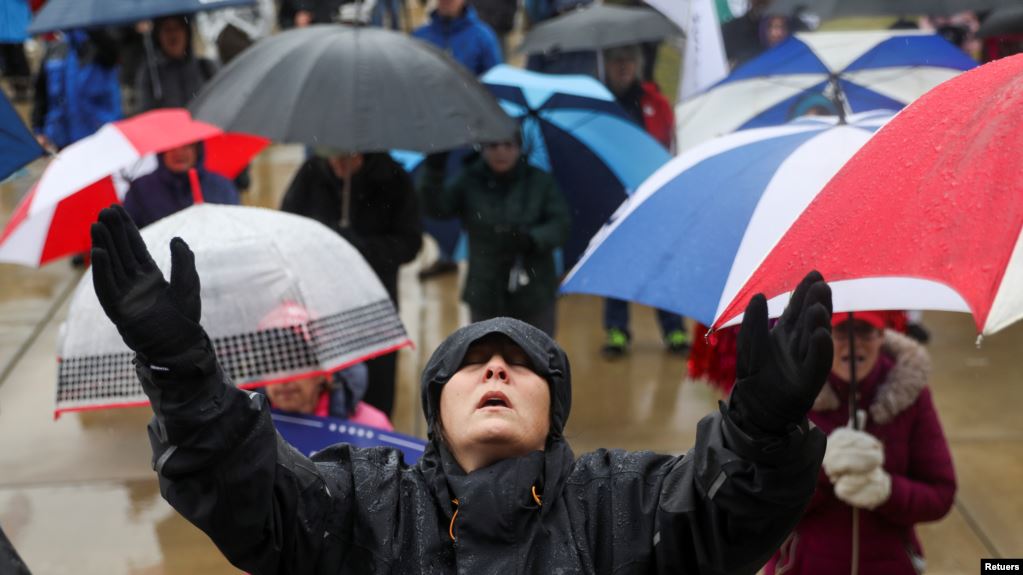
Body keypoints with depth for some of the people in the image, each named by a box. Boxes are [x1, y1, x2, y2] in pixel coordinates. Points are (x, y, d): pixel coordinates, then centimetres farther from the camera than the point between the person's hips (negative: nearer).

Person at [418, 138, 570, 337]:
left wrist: (532, 239, -28)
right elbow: (435, 207, -15)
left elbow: (560, 225, -8)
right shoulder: (469, 183, 0)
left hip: (534, 299, 0)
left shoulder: (540, 182, -1)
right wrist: (434, 172, -32)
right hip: (486, 298, 1)